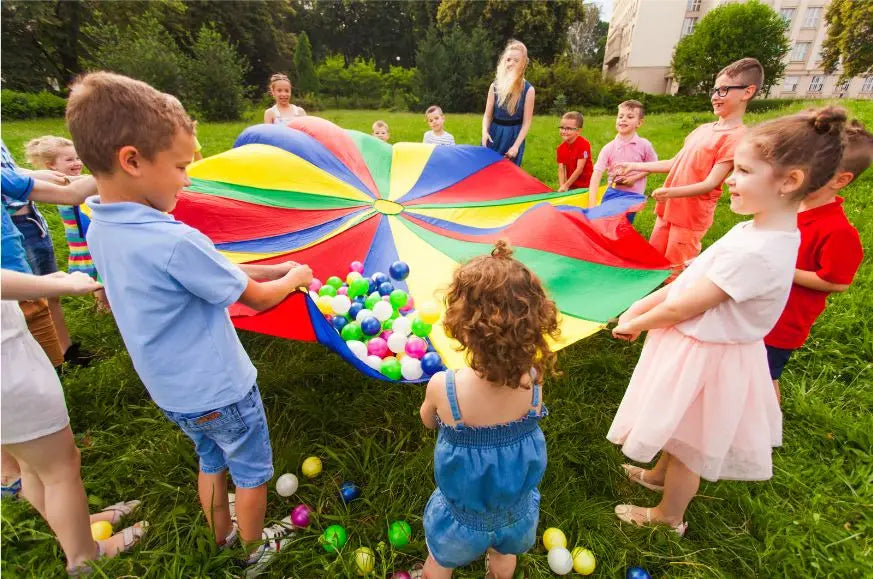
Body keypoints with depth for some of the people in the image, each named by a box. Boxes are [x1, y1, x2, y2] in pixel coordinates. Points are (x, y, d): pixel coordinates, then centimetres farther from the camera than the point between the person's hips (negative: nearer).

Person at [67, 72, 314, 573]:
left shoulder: (101, 231, -5)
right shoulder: (174, 241, -32)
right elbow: (257, 299, -21)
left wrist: (273, 268, -1)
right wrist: (294, 277, -2)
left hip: (172, 391, 7)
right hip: (221, 390, -7)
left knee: (212, 461, 30)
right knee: (252, 473, 20)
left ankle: (223, 539, 52)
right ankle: (255, 551, 44)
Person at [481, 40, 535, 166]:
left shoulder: (528, 90, -7)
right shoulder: (495, 86, 1)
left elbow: (526, 122, -7)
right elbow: (487, 115, 5)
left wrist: (516, 146, -16)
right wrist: (485, 131, -16)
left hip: (514, 136, -2)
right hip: (494, 135, 3)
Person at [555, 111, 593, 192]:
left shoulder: (583, 144, -14)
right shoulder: (561, 148, 2)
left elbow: (579, 169, -17)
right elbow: (561, 170, -2)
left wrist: (566, 185, -17)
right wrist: (562, 186, -18)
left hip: (585, 186, -5)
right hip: (571, 187, 5)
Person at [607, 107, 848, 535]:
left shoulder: (756, 252, -31)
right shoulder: (754, 230, -1)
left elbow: (683, 308, -25)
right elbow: (690, 278, 3)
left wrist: (635, 325, -9)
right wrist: (638, 307, 0)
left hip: (705, 358, -9)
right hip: (697, 347, 9)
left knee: (689, 446, 16)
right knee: (679, 433, 31)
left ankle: (668, 516, 42)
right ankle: (659, 475, 58)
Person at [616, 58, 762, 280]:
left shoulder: (736, 136, -15)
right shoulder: (702, 129, 10)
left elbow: (710, 183, -21)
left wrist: (672, 192, -35)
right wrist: (634, 166, 11)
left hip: (691, 218, -8)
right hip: (669, 210, 8)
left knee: (675, 275, 1)